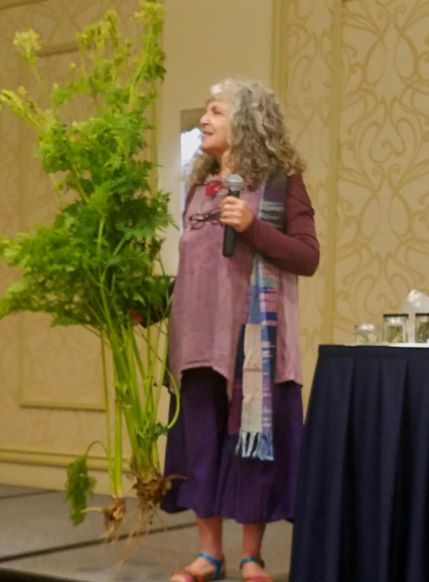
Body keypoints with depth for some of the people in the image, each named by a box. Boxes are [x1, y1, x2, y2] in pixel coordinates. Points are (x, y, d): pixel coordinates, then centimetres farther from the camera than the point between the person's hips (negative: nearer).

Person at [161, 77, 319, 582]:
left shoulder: (280, 180, -1)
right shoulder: (199, 185, 15)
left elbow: (308, 257, -6)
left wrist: (252, 226, -17)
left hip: (253, 334, -5)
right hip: (199, 334, 5)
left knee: (251, 435, -1)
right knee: (200, 439, 5)